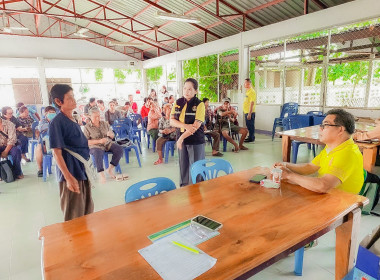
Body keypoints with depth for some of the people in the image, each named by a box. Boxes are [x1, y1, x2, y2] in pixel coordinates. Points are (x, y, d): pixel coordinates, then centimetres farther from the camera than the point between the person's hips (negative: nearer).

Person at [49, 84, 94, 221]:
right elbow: (56, 152, -17)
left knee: (87, 211, 19)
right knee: (74, 216, 5)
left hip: (83, 172, 8)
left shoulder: (73, 120, 10)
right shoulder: (57, 122, -14)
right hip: (71, 174, -8)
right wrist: (68, 177, -22)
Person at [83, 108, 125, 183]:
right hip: (95, 146, -4)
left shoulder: (105, 124, 11)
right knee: (98, 153, -38)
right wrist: (99, 141, -19)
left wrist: (111, 134, -9)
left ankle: (110, 169, -15)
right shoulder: (87, 127, -1)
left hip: (108, 144, 4)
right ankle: (101, 175, -31)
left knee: (119, 149, -22)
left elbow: (113, 136, 17)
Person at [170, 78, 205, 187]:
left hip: (196, 141, -4)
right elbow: (172, 121, 2)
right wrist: (185, 126, -16)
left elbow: (196, 125, -16)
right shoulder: (178, 102, 5)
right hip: (181, 139, 4)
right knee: (183, 166, 14)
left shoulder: (199, 104, -8)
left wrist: (181, 138, -17)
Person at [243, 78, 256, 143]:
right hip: (246, 112, 10)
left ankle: (251, 138, 6)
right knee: (248, 125, 16)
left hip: (249, 112, -10)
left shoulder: (251, 91, -15)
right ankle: (250, 137, 26)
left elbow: (252, 103, -20)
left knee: (250, 125, -2)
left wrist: (249, 113, -24)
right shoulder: (247, 91, 16)